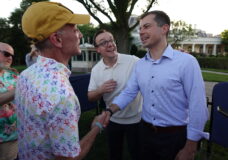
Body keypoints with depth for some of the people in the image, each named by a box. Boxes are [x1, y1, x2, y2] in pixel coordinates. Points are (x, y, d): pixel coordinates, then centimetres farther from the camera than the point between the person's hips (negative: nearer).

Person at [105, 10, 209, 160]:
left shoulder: (186, 62, -16)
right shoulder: (139, 65, 2)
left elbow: (198, 108, -16)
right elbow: (128, 93, 3)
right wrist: (109, 111, -14)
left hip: (175, 136, -5)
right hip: (146, 133, 5)